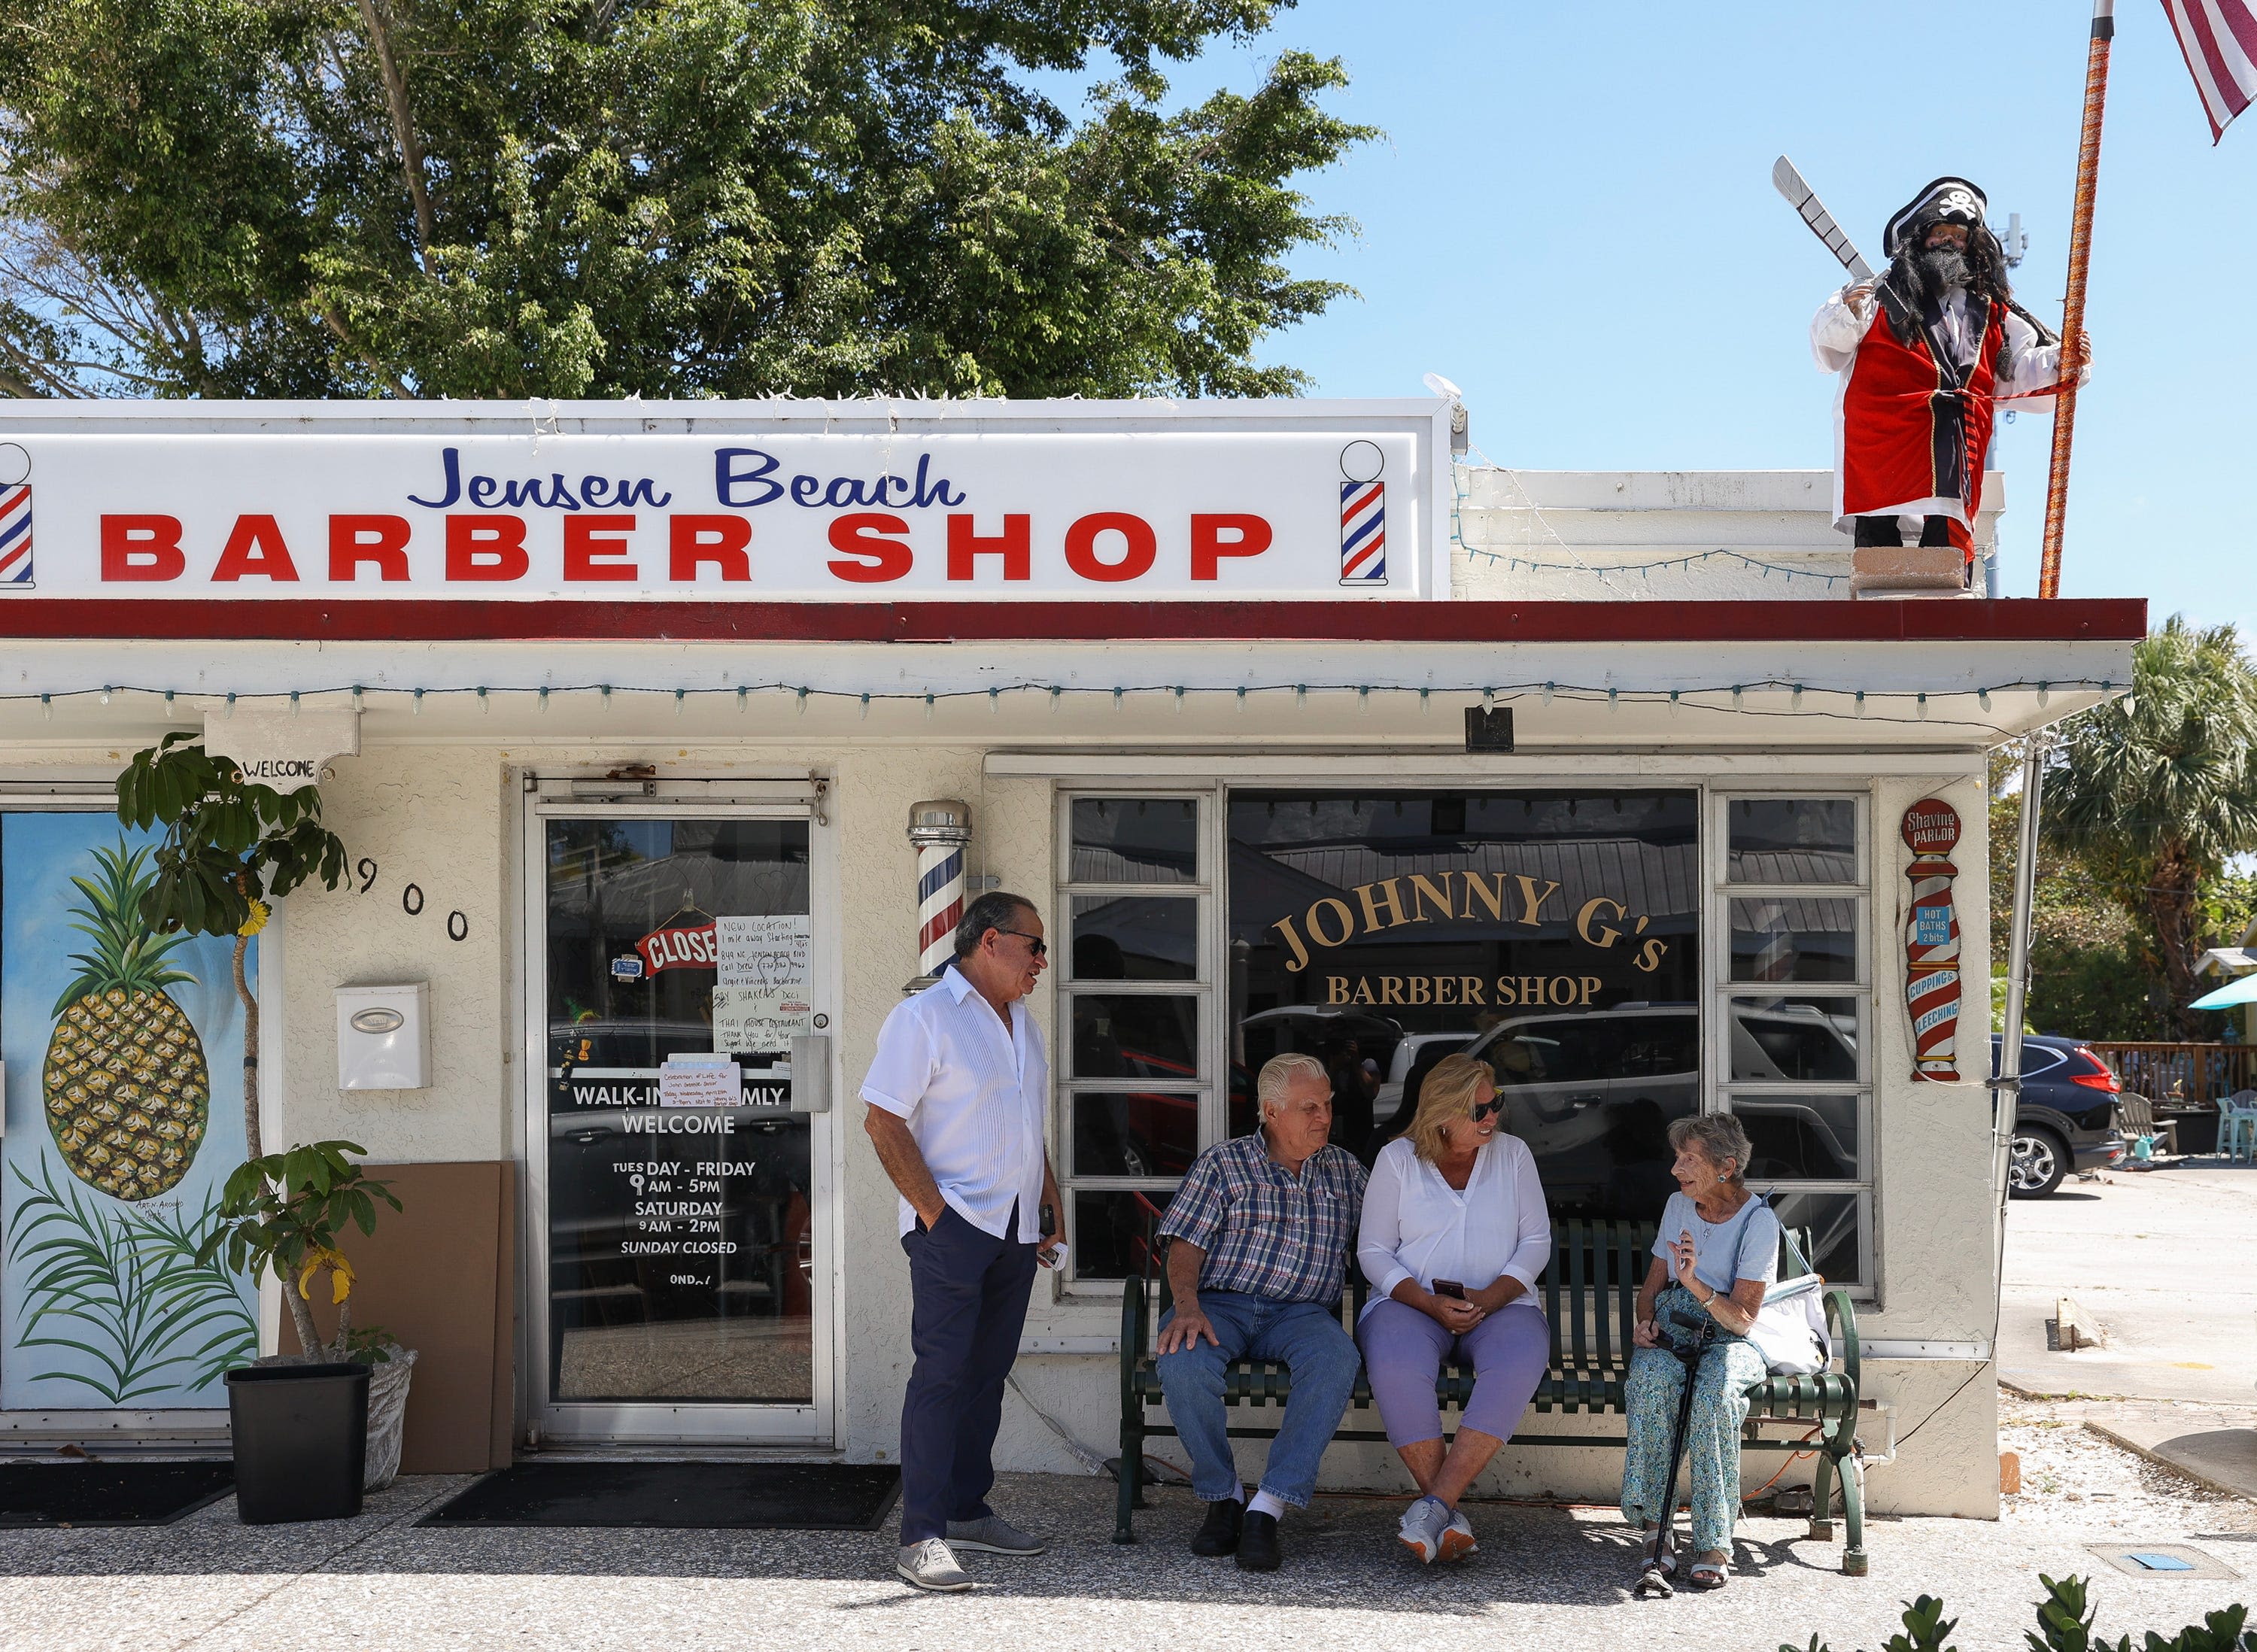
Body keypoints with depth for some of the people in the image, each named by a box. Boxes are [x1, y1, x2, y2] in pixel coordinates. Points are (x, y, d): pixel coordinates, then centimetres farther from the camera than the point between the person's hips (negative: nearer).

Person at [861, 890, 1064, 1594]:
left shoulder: (1023, 1022, 18)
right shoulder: (924, 1017, -8)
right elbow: (883, 1121, -13)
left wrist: (1049, 1200, 16)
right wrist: (934, 1211, -16)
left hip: (1016, 1229, 8)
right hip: (954, 1225, -8)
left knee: (988, 1371, 12)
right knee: (941, 1373, -9)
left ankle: (967, 1510, 22)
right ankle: (922, 1536, -8)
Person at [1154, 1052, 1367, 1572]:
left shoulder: (1346, 1171, 19)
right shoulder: (1222, 1164, 10)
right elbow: (1186, 1246, 2)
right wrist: (1187, 1307, -17)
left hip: (1302, 1312, 1)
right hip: (1221, 1302, -1)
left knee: (1337, 1359, -35)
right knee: (1183, 1364, -35)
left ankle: (1267, 1509, -32)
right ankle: (1223, 1495, -11)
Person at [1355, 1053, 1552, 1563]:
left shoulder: (1513, 1153, 9)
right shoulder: (1397, 1159, 5)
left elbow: (1537, 1240, 6)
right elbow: (1373, 1251, 3)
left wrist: (1492, 1297, -11)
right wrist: (1430, 1302, -13)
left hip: (1499, 1305, 1)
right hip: (1412, 1303, -1)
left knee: (1520, 1358, -35)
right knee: (1395, 1365, -36)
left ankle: (1435, 1503, -35)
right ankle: (1449, 1515, -29)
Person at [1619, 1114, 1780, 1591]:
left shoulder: (1759, 1221, -8)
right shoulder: (1679, 1205, 9)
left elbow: (1742, 1319, -13)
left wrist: (1696, 1285, -30)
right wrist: (1646, 1321, -3)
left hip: (1730, 1340, -4)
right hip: (1671, 1333, 4)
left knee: (1715, 1389, -38)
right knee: (1652, 1376, -34)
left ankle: (1713, 1543, -33)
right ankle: (1654, 1522, -32)